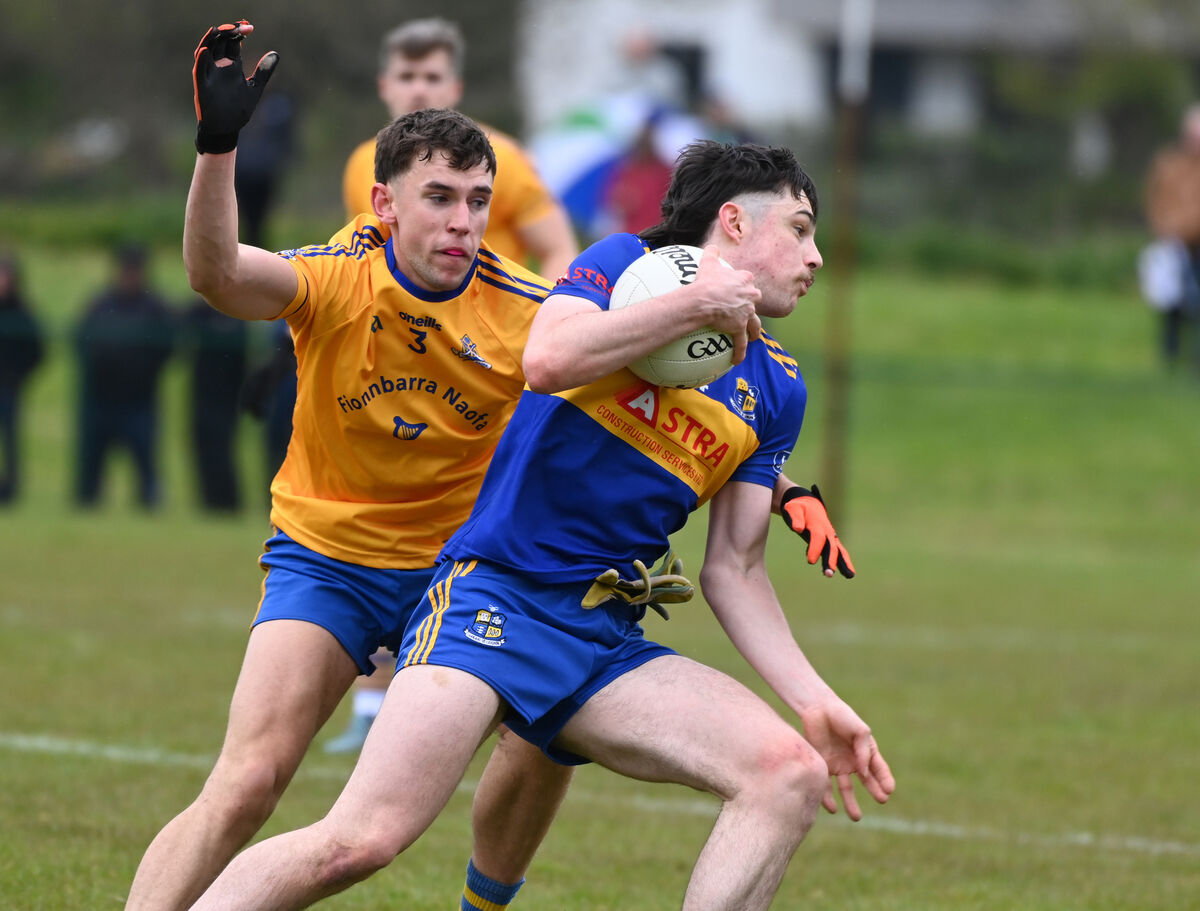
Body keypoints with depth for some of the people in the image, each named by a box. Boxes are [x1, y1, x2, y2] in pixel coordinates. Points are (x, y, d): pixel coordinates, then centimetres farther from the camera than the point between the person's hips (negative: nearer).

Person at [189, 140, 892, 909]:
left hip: (608, 644, 6)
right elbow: (549, 358, -20)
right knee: (362, 840, -22)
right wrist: (696, 303, -12)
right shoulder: (625, 264, 2)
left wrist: (813, 698, 6)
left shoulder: (775, 388, 17)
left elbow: (734, 569, 17)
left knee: (791, 771, -16)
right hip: (494, 600, -6)